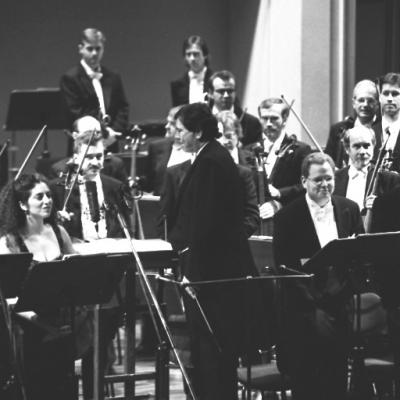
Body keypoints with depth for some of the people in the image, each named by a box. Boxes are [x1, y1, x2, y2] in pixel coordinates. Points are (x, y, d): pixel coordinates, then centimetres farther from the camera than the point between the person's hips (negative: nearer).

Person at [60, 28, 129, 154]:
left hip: (110, 146, 4)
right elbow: (75, 113, -9)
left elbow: (123, 108, 12)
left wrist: (114, 132, -6)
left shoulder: (113, 78, 15)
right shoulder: (70, 78, -1)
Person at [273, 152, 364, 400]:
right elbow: (281, 263, -2)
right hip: (308, 299, -2)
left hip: (341, 294, 3)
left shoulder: (349, 209, 13)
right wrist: (302, 264, -17)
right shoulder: (287, 217, 2)